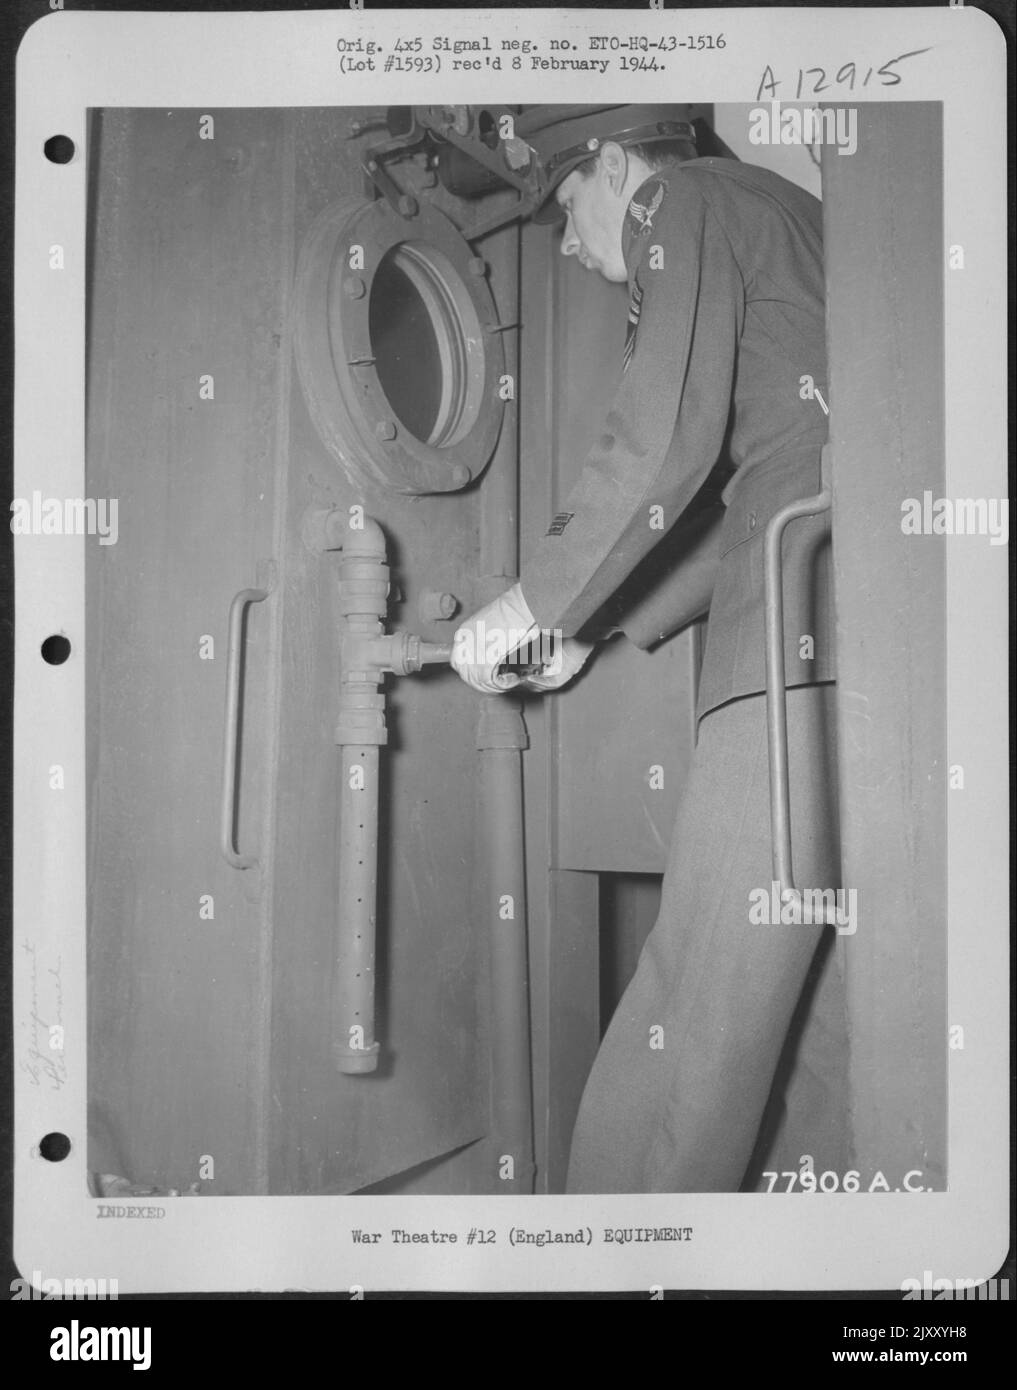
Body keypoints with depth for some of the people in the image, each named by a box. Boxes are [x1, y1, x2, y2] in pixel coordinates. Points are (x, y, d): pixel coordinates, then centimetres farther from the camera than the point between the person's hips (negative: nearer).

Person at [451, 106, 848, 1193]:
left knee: (710, 973, -11)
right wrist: (595, 626, 25)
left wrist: (533, 603, 0)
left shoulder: (680, 203, 7)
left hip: (809, 622, -9)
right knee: (830, 983, 7)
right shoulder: (782, 212, 33)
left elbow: (664, 442, -10)